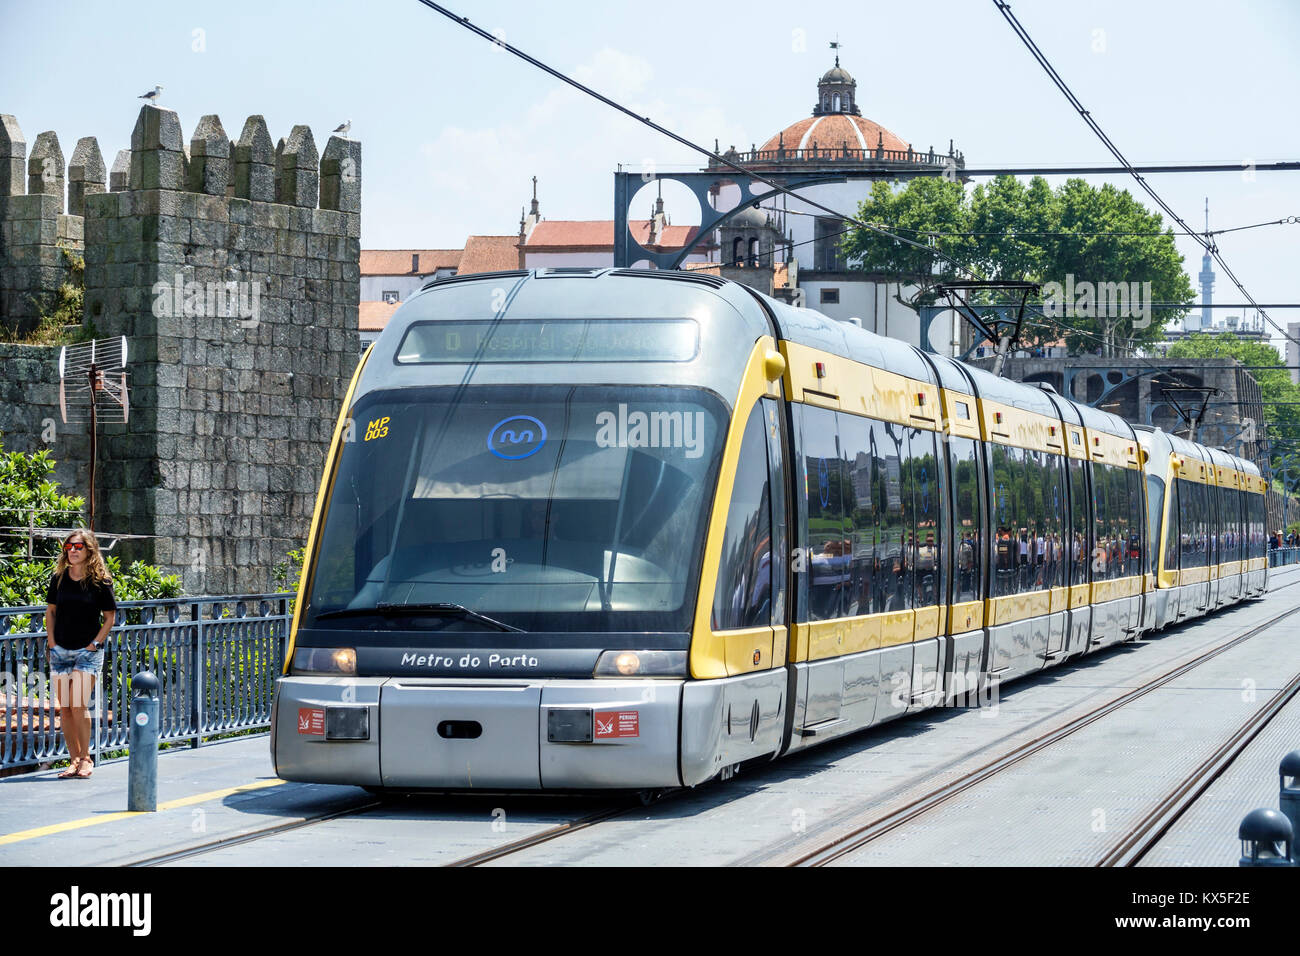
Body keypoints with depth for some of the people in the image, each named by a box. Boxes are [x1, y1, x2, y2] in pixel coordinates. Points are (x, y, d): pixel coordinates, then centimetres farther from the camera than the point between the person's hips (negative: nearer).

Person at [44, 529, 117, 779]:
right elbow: (50, 610, 15)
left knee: (79, 706, -13)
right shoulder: (58, 578, 5)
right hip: (60, 651, 4)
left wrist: (95, 643, -7)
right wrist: (51, 641, 5)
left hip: (87, 652, -4)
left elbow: (110, 616, 1)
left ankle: (85, 759, -2)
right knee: (65, 708, 3)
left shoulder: (100, 581, -5)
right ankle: (74, 760, 10)